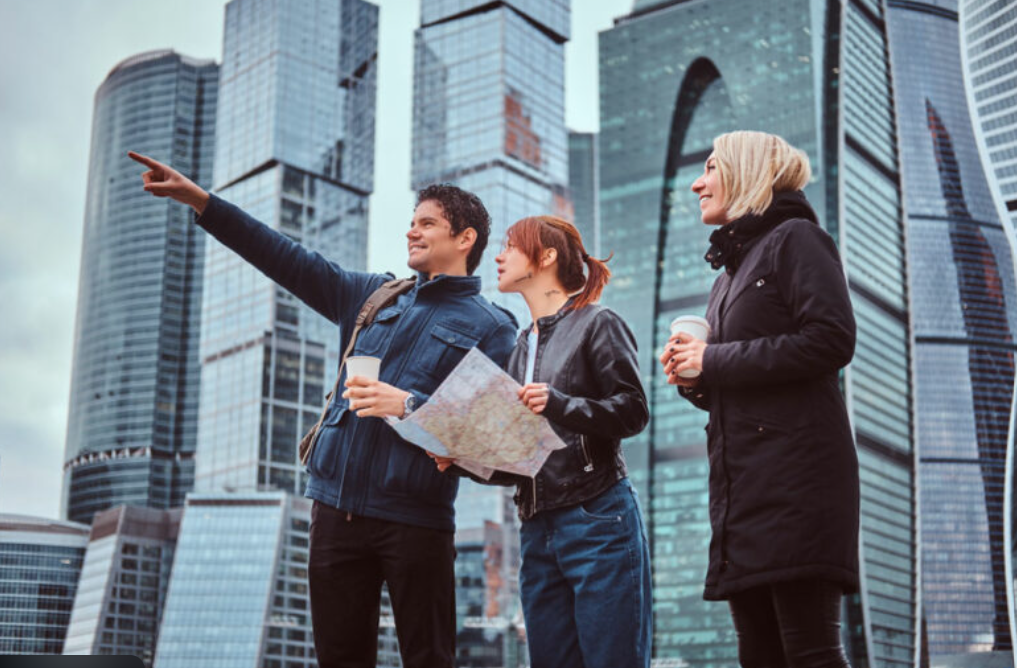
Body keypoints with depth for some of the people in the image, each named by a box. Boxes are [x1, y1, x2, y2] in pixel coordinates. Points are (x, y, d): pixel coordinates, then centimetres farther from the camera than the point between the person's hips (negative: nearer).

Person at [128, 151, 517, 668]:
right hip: (338, 507, 5)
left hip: (415, 517, -5)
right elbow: (287, 259, 14)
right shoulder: (375, 296, 17)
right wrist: (197, 199, 11)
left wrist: (408, 404, -22)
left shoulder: (490, 327, 2)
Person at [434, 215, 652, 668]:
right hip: (537, 532, 7)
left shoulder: (596, 324, 1)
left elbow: (633, 411, -10)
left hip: (597, 522, -7)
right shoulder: (521, 347, 20)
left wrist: (561, 405, -22)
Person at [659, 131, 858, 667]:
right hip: (741, 482, 9)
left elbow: (831, 339, -16)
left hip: (796, 476, -8)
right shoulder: (730, 270, 24)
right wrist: (693, 378, 5)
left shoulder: (794, 238, 0)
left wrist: (715, 360, -10)